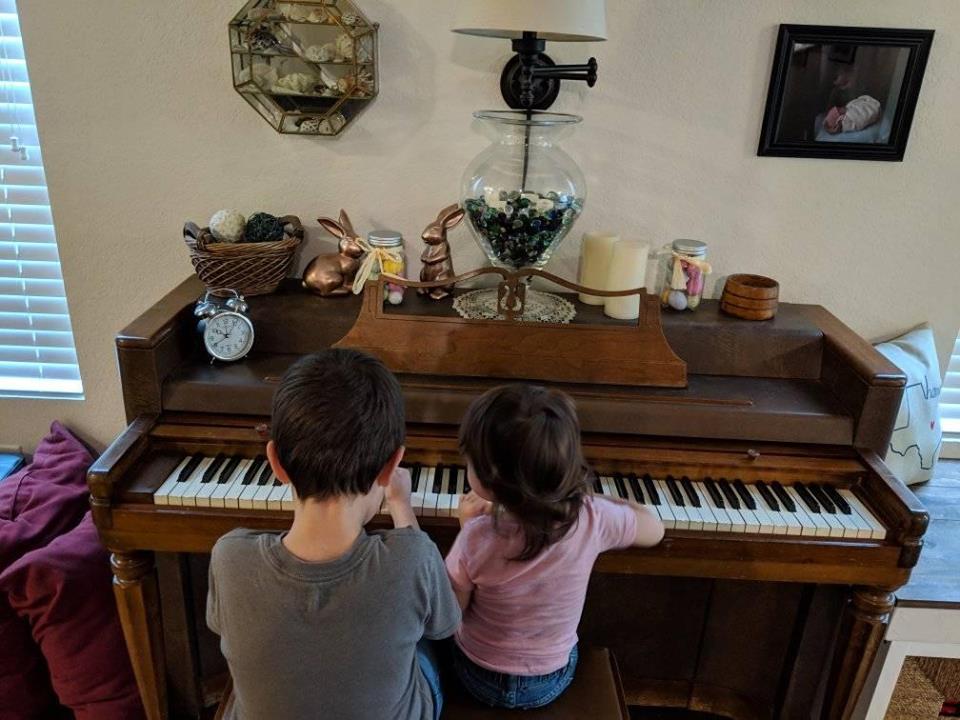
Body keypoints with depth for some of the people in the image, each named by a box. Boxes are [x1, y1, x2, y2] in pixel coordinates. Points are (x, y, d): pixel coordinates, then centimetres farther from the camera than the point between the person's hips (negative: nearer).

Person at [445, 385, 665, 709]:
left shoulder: (477, 539, -32)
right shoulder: (594, 520, -26)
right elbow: (654, 529, -5)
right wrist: (588, 497, 3)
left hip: (480, 677, -2)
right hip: (553, 681, 2)